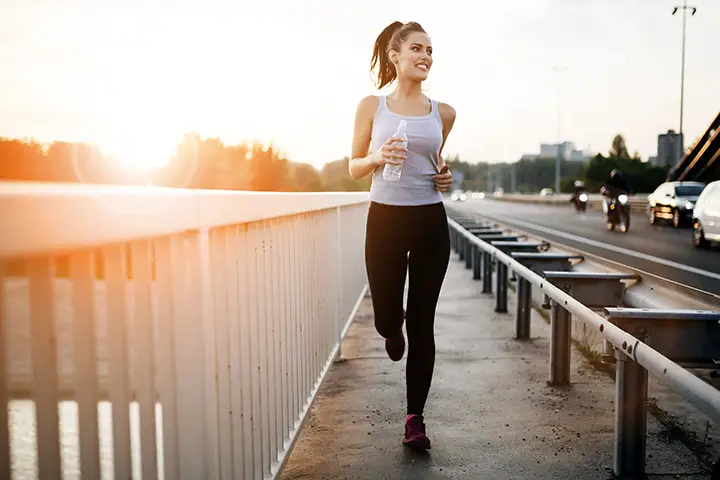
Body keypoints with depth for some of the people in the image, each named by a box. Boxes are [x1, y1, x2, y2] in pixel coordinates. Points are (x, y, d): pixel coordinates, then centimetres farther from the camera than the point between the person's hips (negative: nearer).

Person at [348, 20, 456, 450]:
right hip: (385, 220, -1)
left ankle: (415, 419, 16)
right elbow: (354, 168, 6)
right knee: (386, 320, 5)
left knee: (422, 324, 3)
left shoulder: (443, 113, 6)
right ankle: (394, 329, 46)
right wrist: (378, 158, -15)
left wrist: (444, 177, 1)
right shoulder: (372, 106, 1)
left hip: (430, 222, 1)